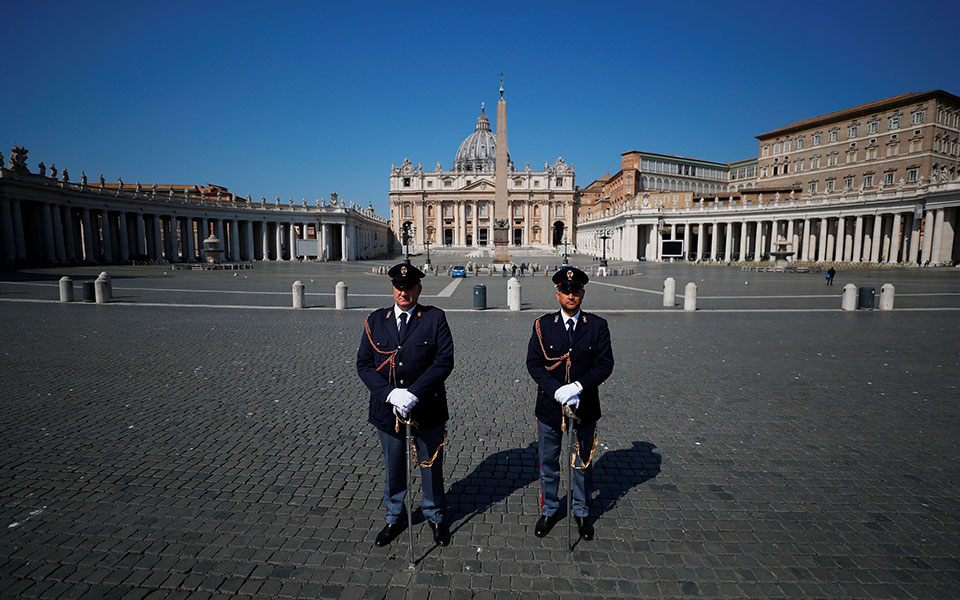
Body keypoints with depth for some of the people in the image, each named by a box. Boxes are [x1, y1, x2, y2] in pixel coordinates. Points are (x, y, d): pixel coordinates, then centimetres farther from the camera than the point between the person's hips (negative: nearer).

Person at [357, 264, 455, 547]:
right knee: (393, 468, 18)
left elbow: (444, 361, -13)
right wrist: (390, 394, -17)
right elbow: (364, 364, -2)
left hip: (427, 409, -2)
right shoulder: (375, 320, 1)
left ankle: (435, 516, 40)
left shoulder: (435, 318, -6)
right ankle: (395, 517, 43)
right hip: (387, 408, 2)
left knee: (431, 466, 15)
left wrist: (414, 393, -21)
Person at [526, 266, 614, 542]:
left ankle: (582, 513, 37)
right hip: (549, 406, 0)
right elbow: (534, 363, -8)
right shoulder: (543, 325, -3)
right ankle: (548, 511, 34)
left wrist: (578, 387, -21)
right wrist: (557, 391, -20)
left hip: (584, 407, 0)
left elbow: (605, 364, -9)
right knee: (548, 464, 14)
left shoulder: (597, 326, -3)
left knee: (583, 464, 16)